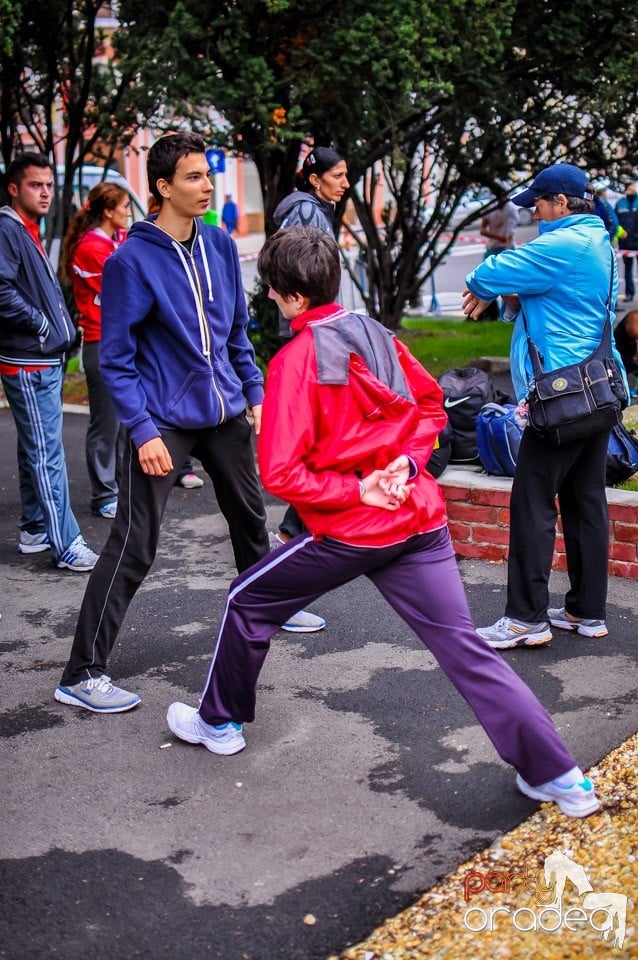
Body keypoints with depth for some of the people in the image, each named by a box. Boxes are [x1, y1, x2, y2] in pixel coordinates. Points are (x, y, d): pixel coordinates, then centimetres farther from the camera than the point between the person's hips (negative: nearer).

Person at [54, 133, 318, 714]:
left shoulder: (221, 246, 6)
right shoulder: (132, 260, -12)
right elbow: (115, 358, -11)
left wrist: (255, 392, 11)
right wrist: (142, 431, -18)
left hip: (225, 415, 6)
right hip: (164, 423, -6)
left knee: (251, 519, 21)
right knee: (133, 548, -8)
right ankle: (83, 676, -1)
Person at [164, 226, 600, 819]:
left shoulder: (295, 360, -11)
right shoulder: (378, 335, 7)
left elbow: (280, 474, -16)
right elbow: (431, 404, 17)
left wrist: (357, 491, -9)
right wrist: (409, 462, 4)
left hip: (351, 529, -6)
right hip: (420, 519, 6)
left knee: (248, 603, 17)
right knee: (463, 646, 8)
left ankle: (220, 722, 35)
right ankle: (557, 775, 5)